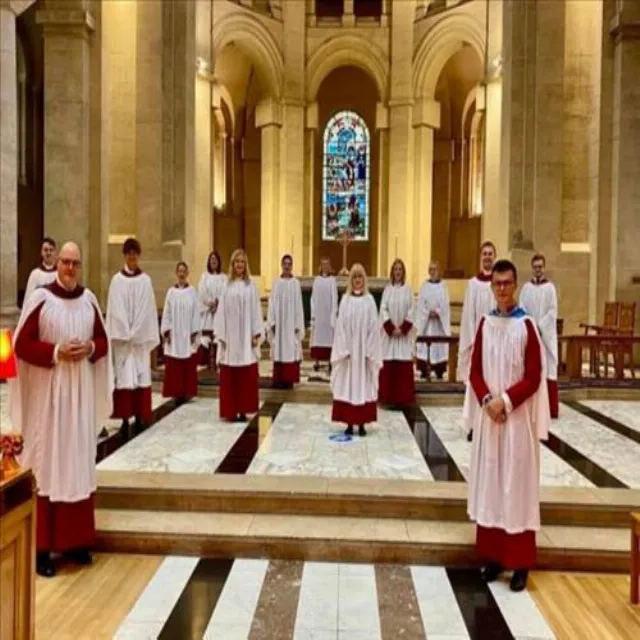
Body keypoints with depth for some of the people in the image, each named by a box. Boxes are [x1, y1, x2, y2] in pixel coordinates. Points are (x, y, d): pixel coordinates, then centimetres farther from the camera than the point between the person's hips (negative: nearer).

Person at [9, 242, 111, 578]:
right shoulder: (40, 298, -8)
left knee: (78, 462, 10)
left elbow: (103, 340, 11)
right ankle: (41, 547, 8)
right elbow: (22, 344, -8)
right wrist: (56, 353, -19)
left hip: (81, 391, 5)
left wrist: (90, 349, -9)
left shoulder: (89, 299, 6)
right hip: (47, 392, -4)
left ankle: (75, 540, 22)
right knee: (46, 464, -1)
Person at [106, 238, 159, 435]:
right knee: (124, 376, -1)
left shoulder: (145, 280, 4)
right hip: (121, 336, 0)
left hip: (141, 336, 1)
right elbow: (114, 309, 0)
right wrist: (125, 333, -9)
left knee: (141, 375, 2)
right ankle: (125, 417, 3)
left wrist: (135, 333, -6)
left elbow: (148, 309, 1)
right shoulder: (117, 280, 3)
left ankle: (139, 416, 8)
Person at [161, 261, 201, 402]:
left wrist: (194, 332, -5)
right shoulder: (171, 292, 5)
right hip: (174, 334, 1)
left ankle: (187, 392, 10)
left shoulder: (192, 291, 2)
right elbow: (166, 313, 5)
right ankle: (177, 392, 7)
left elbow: (196, 312, 1)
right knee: (174, 366, 0)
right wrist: (166, 331, -3)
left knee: (189, 365, 2)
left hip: (188, 334, -1)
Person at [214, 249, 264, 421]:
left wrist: (257, 334, -3)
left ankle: (243, 410, 10)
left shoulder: (251, 286, 5)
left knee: (246, 376, 2)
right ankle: (231, 411, 8)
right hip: (230, 335, 0)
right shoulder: (226, 285, 3)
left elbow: (256, 311, 4)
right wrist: (221, 335, -3)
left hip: (246, 336, 1)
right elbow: (221, 311, 2)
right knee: (230, 377, 2)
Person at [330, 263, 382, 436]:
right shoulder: (345, 300, 2)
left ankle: (361, 423, 11)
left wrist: (370, 352, -7)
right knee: (348, 385, 2)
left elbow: (373, 327, -1)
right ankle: (349, 423, 9)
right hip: (348, 349, 0)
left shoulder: (369, 300, 1)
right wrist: (344, 350, -8)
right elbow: (341, 326, -1)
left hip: (364, 349, 0)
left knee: (363, 385, 4)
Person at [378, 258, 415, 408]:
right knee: (388, 365, 0)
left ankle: (403, 398, 4)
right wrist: (391, 328, -11)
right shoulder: (387, 289, 4)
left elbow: (411, 312, -1)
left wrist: (402, 328, -11)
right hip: (389, 332, 1)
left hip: (404, 332, -1)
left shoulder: (408, 290, 3)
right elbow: (383, 310, -1)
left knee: (404, 365, -1)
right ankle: (389, 397, 6)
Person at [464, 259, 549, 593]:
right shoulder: (485, 324, 6)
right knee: (489, 484, 10)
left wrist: (505, 401, -17)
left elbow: (533, 378, -9)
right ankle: (492, 555, 22)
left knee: (517, 486, 2)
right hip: (488, 415, 4)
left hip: (518, 417, -4)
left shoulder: (527, 325, -8)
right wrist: (487, 401, -9)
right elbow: (475, 371, 6)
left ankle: (520, 563, 13)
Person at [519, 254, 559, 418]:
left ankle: (551, 408, -1)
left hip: (546, 333, -2)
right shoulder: (526, 288, 7)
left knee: (548, 368, -4)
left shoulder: (550, 287, 1)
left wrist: (539, 326, -14)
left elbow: (553, 311, -5)